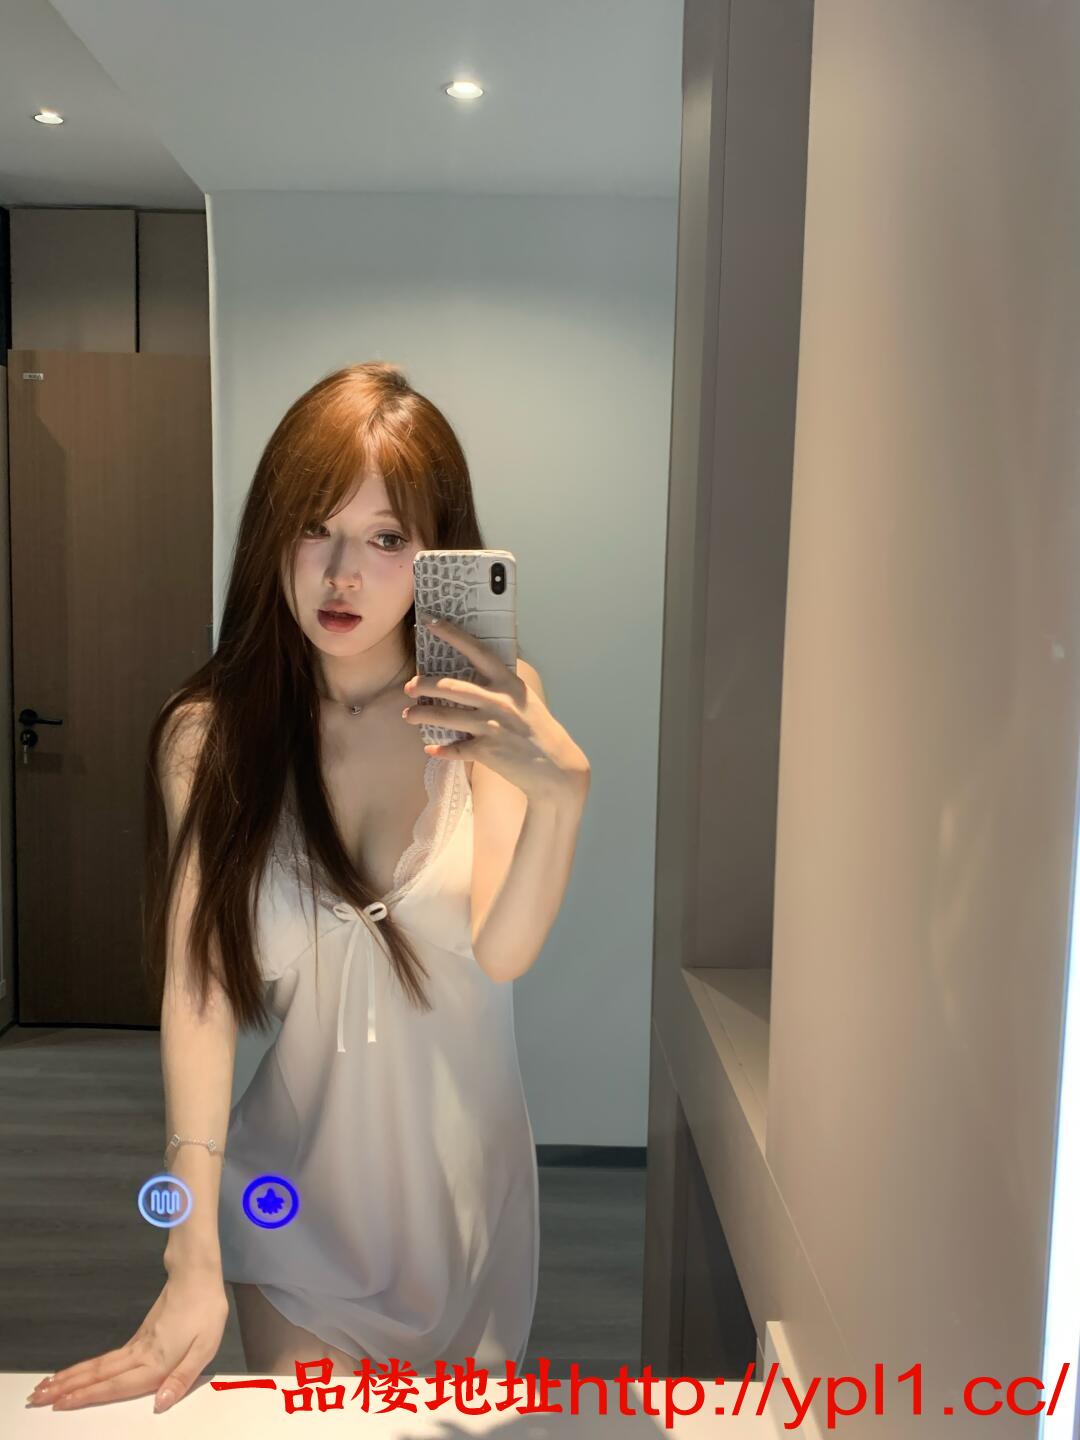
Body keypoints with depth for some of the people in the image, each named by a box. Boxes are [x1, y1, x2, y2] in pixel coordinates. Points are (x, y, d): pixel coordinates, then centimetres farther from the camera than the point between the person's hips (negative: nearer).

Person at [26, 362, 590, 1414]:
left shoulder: (482, 714, -12)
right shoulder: (208, 736, -12)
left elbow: (502, 952, -20)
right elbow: (196, 989, -17)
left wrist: (562, 792, -39)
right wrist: (193, 1264, -22)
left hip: (463, 1173, 1)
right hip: (297, 1191, 0)